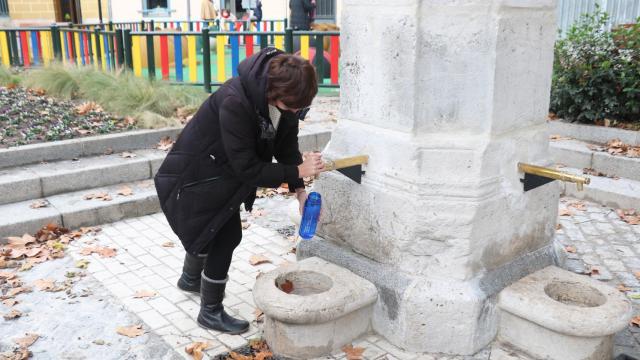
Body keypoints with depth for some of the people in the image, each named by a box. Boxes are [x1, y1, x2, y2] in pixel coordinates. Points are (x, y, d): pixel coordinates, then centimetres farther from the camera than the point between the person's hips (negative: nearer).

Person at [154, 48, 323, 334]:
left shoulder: (284, 98, -17)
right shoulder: (235, 102, -39)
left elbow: (287, 146, -6)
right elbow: (247, 168, -34)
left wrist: (299, 190, -15)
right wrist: (297, 171, -32)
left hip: (225, 172, 8)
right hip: (197, 174, -8)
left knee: (209, 229, 24)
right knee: (226, 235, -6)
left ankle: (190, 279, 52)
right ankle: (211, 312, 14)